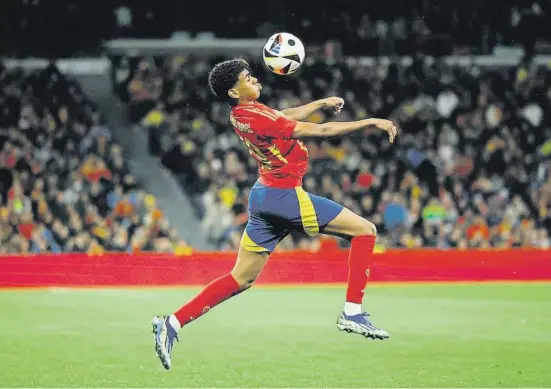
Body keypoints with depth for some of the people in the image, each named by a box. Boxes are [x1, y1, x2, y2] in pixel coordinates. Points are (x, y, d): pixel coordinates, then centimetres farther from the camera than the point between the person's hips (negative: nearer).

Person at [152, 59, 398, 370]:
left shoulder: (243, 113, 7)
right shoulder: (254, 116, -20)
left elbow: (285, 117, 27)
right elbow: (320, 131, -20)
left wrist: (320, 103, 22)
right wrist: (371, 122, -16)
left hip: (265, 195, 9)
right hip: (284, 195, -9)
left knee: (241, 278, 12)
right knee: (364, 230, -1)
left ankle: (173, 323, 6)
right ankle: (352, 313, -4)